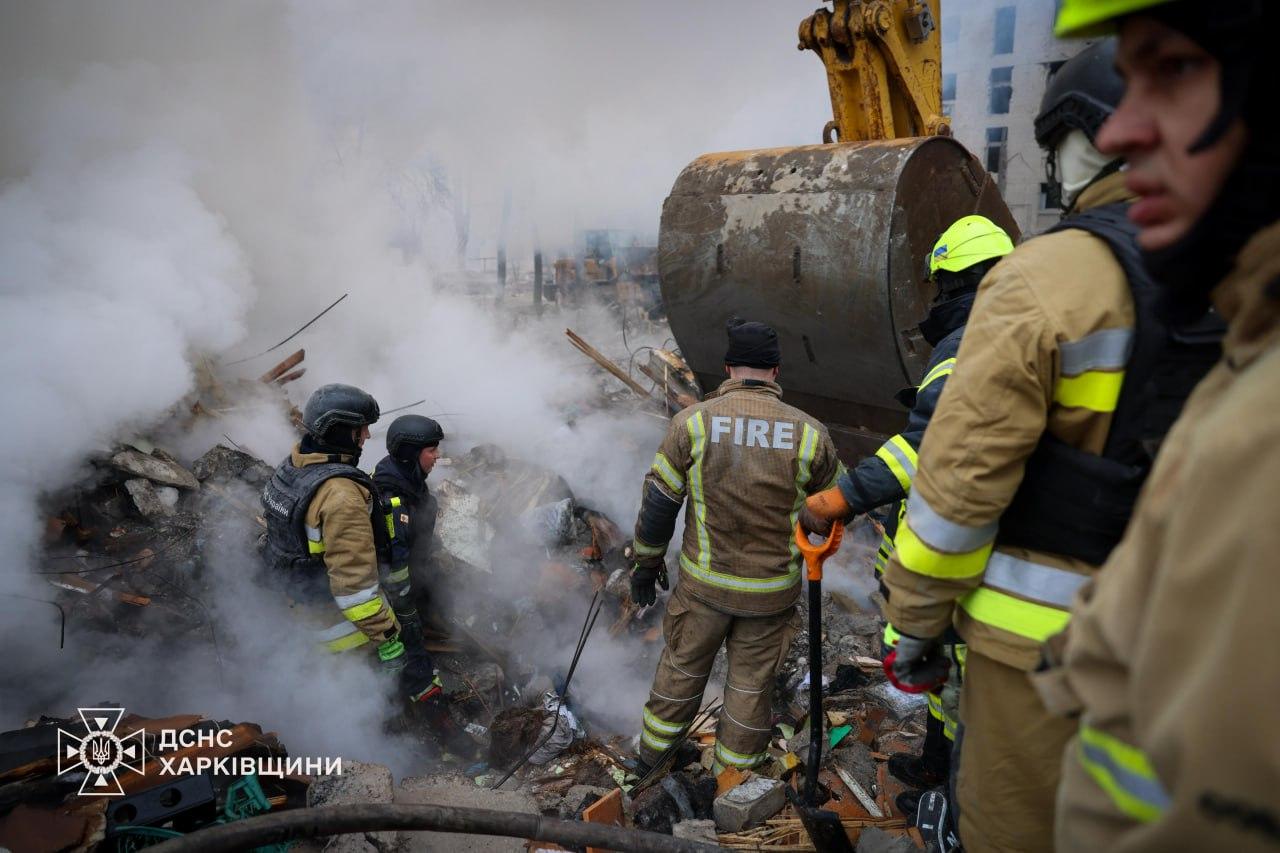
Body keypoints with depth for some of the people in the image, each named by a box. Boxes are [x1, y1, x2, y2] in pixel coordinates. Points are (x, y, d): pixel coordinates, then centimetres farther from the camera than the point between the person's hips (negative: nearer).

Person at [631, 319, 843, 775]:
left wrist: (647, 560, 8)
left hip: (704, 582, 1)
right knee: (752, 682, 17)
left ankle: (652, 756, 40)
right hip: (773, 590, 0)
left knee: (683, 665, 21)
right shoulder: (808, 432, -12)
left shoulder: (693, 421, -12)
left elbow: (658, 502, -7)